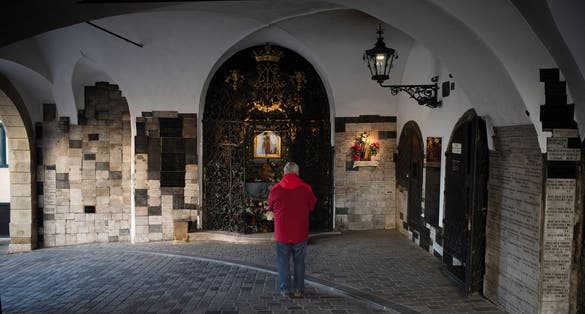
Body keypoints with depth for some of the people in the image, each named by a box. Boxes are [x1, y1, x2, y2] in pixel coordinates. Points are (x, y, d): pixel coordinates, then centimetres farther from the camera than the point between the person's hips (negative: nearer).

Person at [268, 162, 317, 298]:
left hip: (282, 233, 0)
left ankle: (285, 289, 14)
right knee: (299, 262, 13)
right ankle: (298, 289, 17)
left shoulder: (275, 189, -6)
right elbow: (312, 206, 7)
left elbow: (270, 207, 9)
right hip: (300, 233, 0)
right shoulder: (306, 189, -6)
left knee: (283, 262, 11)